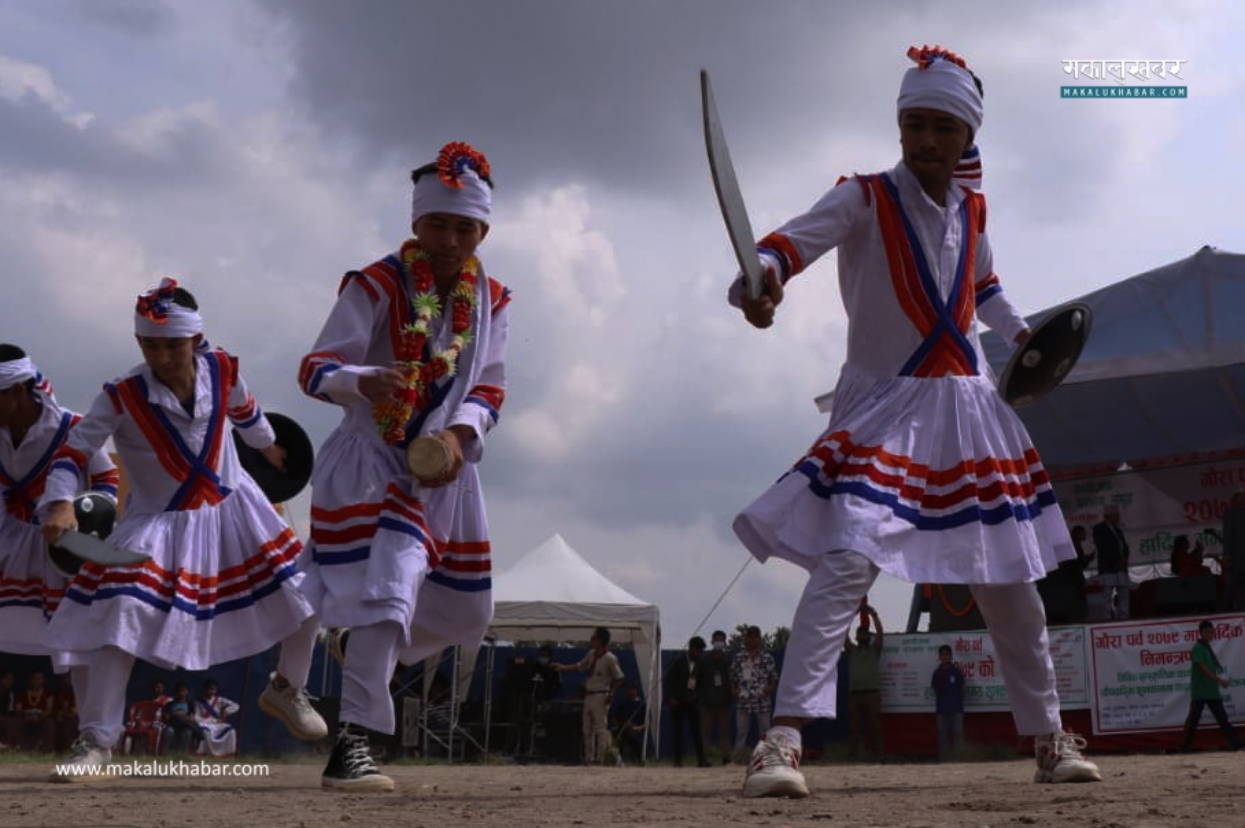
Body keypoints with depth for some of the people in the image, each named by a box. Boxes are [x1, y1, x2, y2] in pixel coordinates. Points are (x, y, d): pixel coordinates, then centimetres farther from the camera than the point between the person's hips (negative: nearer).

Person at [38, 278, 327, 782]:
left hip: (231, 509, 3)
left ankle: (287, 690, 27)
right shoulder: (122, 398, -21)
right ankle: (96, 744, -10)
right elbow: (74, 451, -22)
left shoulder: (222, 370, -11)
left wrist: (266, 444, 32)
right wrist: (60, 504, -40)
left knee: (304, 594, -1)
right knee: (120, 617, -20)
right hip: (159, 522, -3)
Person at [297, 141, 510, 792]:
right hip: (371, 457, -6)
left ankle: (367, 662, 43)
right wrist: (366, 381, -39)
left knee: (466, 610, 13)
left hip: (445, 465, 6)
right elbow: (316, 369, -17)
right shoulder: (376, 285, -13)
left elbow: (489, 389, 3)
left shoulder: (491, 300, 4)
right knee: (390, 583, -26)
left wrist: (457, 435, -18)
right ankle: (350, 744, -24)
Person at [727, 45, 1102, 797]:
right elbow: (796, 239, -28)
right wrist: (762, 275, -50)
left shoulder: (972, 210, 8)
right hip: (883, 405, -5)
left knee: (1011, 580, 10)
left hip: (968, 406, 5)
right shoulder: (866, 199, -8)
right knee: (847, 562, -24)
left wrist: (1022, 335, 13)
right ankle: (785, 739, -24)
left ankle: (1049, 737, 25)